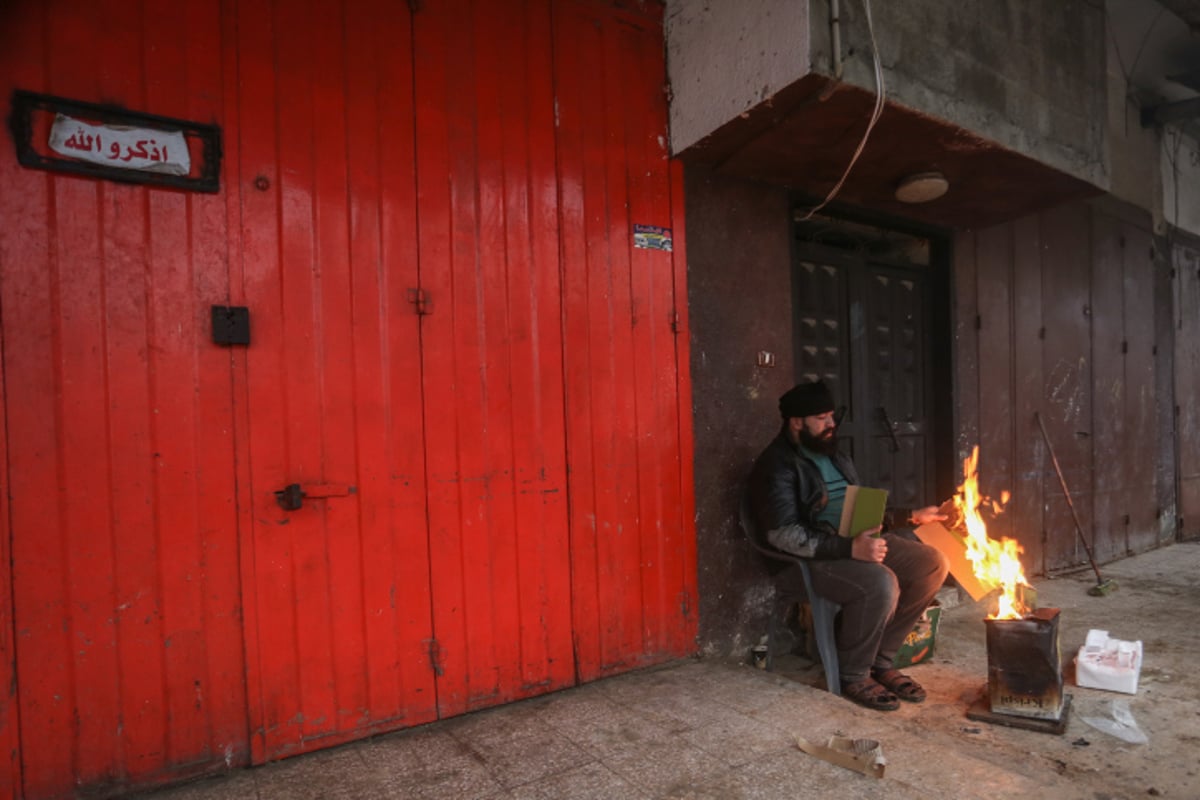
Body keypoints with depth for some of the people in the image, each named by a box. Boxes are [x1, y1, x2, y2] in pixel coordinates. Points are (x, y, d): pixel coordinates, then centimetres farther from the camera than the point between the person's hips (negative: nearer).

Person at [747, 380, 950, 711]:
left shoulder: (835, 457, 19)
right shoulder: (777, 466, -10)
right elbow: (782, 534, -21)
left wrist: (911, 517, 16)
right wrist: (850, 548, -28)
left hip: (859, 541, 9)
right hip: (811, 557, -9)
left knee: (933, 563, -7)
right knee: (880, 583, -32)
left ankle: (881, 661, 3)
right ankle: (854, 676, -6)